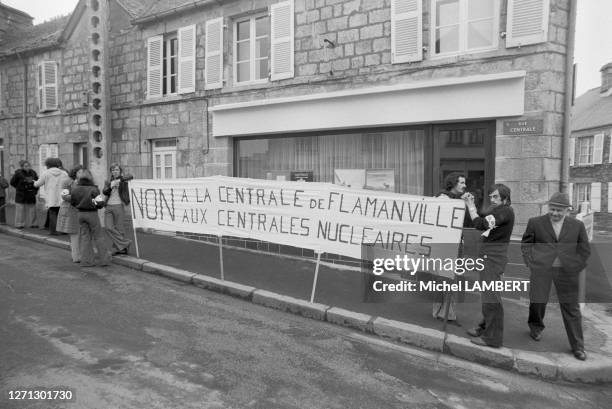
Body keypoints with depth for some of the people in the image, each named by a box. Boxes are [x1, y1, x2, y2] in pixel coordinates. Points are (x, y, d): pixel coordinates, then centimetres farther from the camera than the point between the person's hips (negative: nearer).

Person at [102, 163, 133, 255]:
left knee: (119, 229, -2)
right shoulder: (108, 182, 16)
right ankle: (124, 243, 2)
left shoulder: (123, 180, 5)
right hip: (108, 207, 4)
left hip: (119, 206, -4)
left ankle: (117, 249, 9)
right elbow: (104, 192, 0)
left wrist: (119, 180, -18)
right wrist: (111, 186, -16)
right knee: (108, 227, -7)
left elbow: (131, 176, -14)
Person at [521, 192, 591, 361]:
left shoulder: (577, 225, 6)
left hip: (567, 272, 1)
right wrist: (530, 263, 0)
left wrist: (576, 267, 2)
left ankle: (577, 347, 17)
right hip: (541, 269, -1)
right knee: (537, 301, 2)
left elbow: (585, 250, 12)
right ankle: (536, 327, 33)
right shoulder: (535, 222, 3)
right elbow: (525, 244, 10)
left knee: (571, 308, 4)